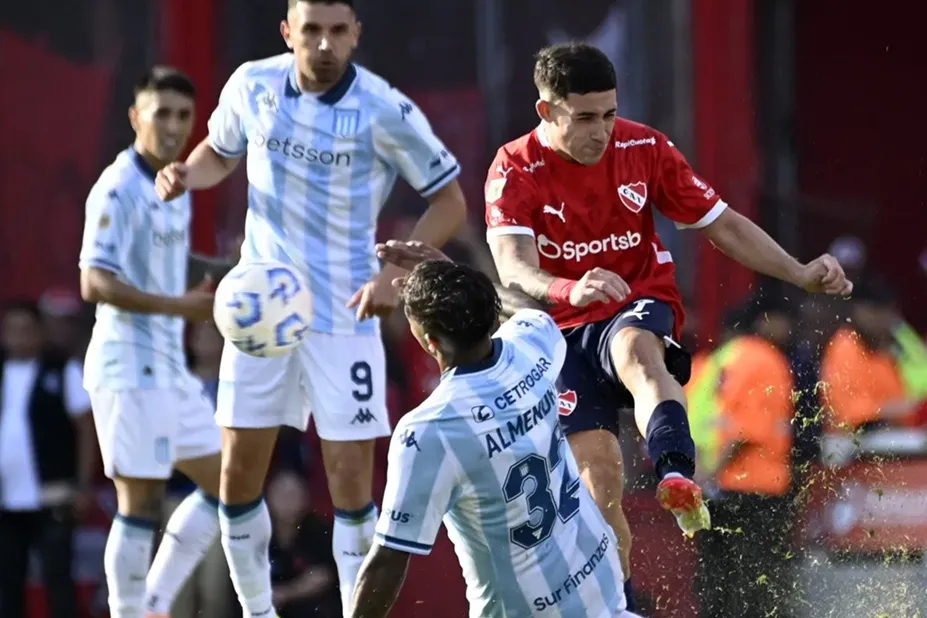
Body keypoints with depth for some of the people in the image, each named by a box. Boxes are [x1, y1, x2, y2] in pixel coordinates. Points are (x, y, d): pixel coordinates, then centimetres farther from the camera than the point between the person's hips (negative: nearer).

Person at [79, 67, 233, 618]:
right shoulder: (118, 189, -16)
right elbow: (94, 283, -23)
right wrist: (179, 305, -29)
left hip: (169, 366, 10)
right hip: (130, 367, -9)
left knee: (224, 482, 12)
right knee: (141, 501, -7)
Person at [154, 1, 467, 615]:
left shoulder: (384, 111, -16)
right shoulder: (252, 85, -4)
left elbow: (450, 201, -7)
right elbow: (220, 152, 16)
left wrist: (395, 275, -19)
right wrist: (186, 173, -7)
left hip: (344, 315, -3)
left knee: (352, 479, -6)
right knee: (238, 475, 4)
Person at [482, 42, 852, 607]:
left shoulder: (643, 148, -3)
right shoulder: (515, 172, -10)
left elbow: (722, 225, 5)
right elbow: (513, 267, -27)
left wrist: (799, 274, -6)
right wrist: (569, 290, -48)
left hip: (642, 309, -1)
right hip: (562, 330, 1)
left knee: (635, 350, -37)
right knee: (600, 476, -9)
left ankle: (677, 475, -65)